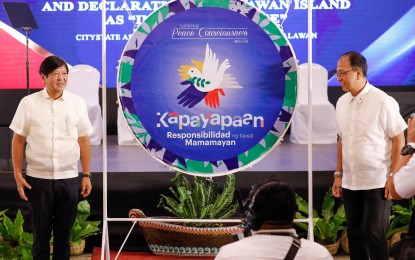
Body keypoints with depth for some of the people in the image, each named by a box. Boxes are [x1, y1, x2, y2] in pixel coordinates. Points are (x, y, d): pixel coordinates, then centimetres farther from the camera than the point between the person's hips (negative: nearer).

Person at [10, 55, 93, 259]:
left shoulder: (77, 102, 3)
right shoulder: (28, 103, -1)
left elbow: (83, 140, 6)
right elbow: (18, 140, 3)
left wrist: (87, 175, 4)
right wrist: (18, 175, -2)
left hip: (68, 179, 1)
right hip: (38, 178, -1)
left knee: (64, 233, 9)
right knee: (40, 233, 7)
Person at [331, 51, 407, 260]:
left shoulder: (382, 101, -11)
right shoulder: (342, 102, 7)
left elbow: (398, 139, -8)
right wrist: (338, 175, 12)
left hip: (377, 183, -6)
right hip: (350, 183, 6)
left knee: (374, 233, -6)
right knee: (354, 234, 11)